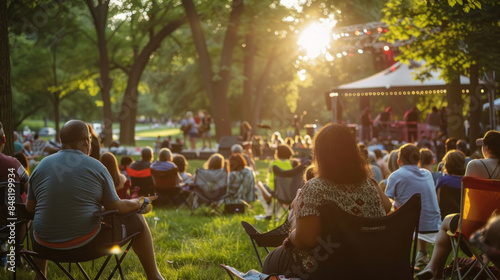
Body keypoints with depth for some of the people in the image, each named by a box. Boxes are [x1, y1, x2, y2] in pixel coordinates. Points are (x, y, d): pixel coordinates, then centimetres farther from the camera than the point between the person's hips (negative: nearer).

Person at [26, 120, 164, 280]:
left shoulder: (41, 166, 2)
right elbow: (116, 208, -5)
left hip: (46, 244, 4)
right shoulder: (96, 167, -7)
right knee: (136, 219, 14)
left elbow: (30, 208, 8)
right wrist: (138, 203, 16)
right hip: (87, 243, -4)